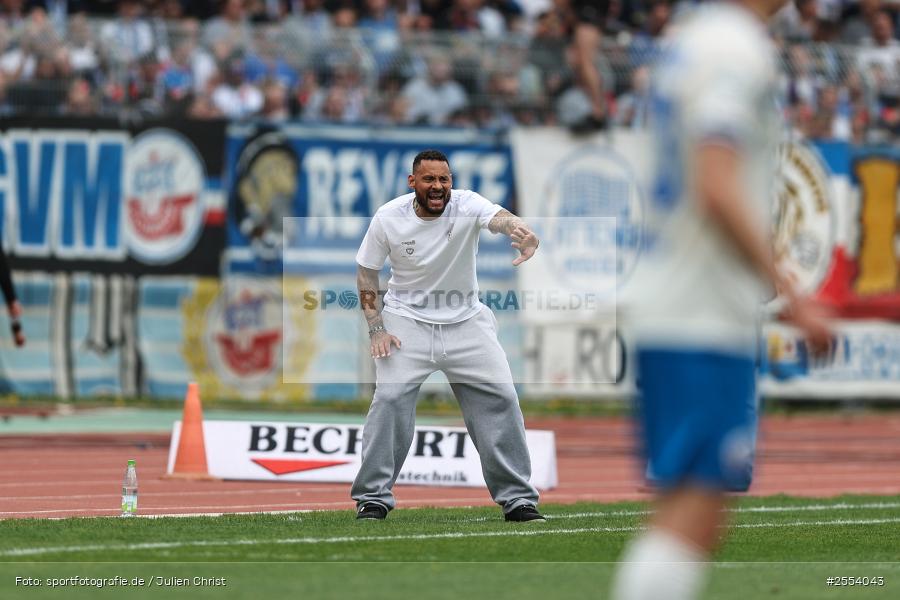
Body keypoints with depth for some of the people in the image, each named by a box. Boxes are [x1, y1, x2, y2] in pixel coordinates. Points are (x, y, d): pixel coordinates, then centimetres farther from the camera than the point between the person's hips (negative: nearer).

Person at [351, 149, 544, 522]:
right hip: (407, 319, -1)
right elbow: (366, 274, 0)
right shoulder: (389, 218, -12)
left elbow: (500, 218, -38)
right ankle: (373, 497, -2)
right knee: (390, 398, -14)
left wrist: (522, 232, -62)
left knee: (500, 397, -5)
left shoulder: (466, 206, -16)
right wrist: (376, 330, -9)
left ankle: (518, 498, 6)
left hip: (466, 321, 1)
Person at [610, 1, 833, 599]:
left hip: (664, 305, 10)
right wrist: (792, 295, -19)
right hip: (707, 321, -10)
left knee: (682, 518, 11)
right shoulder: (737, 50, -13)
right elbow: (717, 192, -22)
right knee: (696, 512, -11)